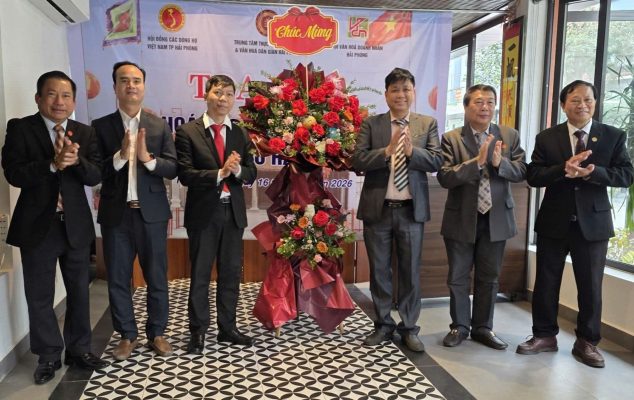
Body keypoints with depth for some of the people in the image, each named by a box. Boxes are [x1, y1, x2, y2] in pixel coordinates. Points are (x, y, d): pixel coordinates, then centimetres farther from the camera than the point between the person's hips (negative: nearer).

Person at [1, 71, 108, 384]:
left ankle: (79, 349, 28)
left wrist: (75, 160, -24)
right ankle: (49, 356, 25)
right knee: (39, 296, 8)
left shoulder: (85, 133, 4)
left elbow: (96, 175, -4)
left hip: (76, 225, 3)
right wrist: (53, 164, -26)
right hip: (37, 225, -2)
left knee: (80, 291, 12)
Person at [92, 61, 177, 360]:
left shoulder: (160, 126, 4)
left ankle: (157, 333, 25)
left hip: (152, 213, 0)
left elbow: (173, 168, -3)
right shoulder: (100, 126, 2)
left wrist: (148, 158, -19)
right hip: (116, 214, 0)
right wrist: (121, 156, -20)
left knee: (157, 277, 8)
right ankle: (127, 335, 26)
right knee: (118, 279, 9)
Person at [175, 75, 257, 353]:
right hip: (203, 213, -4)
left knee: (231, 273, 12)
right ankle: (198, 332, 21)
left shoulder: (240, 134, 8)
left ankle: (227, 328, 27)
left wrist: (237, 170, -16)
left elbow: (251, 173, 6)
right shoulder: (188, 132, -4)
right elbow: (185, 175, -11)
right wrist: (220, 173, -22)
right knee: (200, 275, 6)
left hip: (233, 212, 4)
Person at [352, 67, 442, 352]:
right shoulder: (371, 124, 2)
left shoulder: (428, 124, 6)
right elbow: (357, 161, -8)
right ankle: (383, 325, 26)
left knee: (410, 271, 8)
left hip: (412, 209, 0)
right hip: (377, 208, 0)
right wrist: (387, 151, -21)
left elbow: (437, 161, -4)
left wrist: (412, 151, -20)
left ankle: (409, 328, 22)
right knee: (379, 270, 10)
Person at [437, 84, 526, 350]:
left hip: (496, 218, 2)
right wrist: (476, 161, -25)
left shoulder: (510, 136, 4)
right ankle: (460, 326, 25)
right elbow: (444, 177, -15)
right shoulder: (451, 138, -5)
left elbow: (521, 172, -2)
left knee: (489, 278, 13)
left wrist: (499, 163, -21)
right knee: (458, 277, 9)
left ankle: (483, 328, 28)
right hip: (461, 219, -2)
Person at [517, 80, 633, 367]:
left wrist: (592, 172, -23)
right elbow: (532, 176, -7)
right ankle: (544, 335, 25)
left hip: (593, 222, 0)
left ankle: (587, 342, 25)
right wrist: (564, 168, -24)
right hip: (554, 222, 1)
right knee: (545, 283, 9)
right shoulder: (546, 138, 1)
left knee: (591, 287, 8)